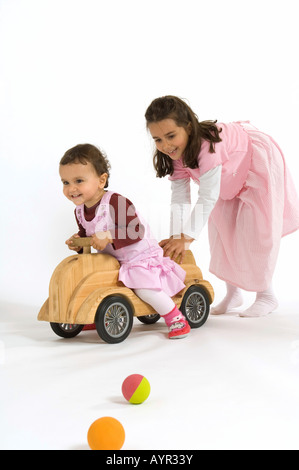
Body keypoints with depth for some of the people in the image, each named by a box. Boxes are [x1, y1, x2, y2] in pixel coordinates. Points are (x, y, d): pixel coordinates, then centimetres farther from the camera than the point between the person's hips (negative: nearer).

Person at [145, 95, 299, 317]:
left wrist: (187, 237, -44)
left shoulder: (207, 145, -43)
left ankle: (266, 295, 7)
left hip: (259, 162, -8)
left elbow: (208, 197, -44)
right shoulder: (176, 155, -18)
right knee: (222, 231, 5)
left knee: (257, 232, -10)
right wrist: (176, 237, -29)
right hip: (230, 181, 8)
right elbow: (180, 197, -18)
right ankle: (233, 293, 19)